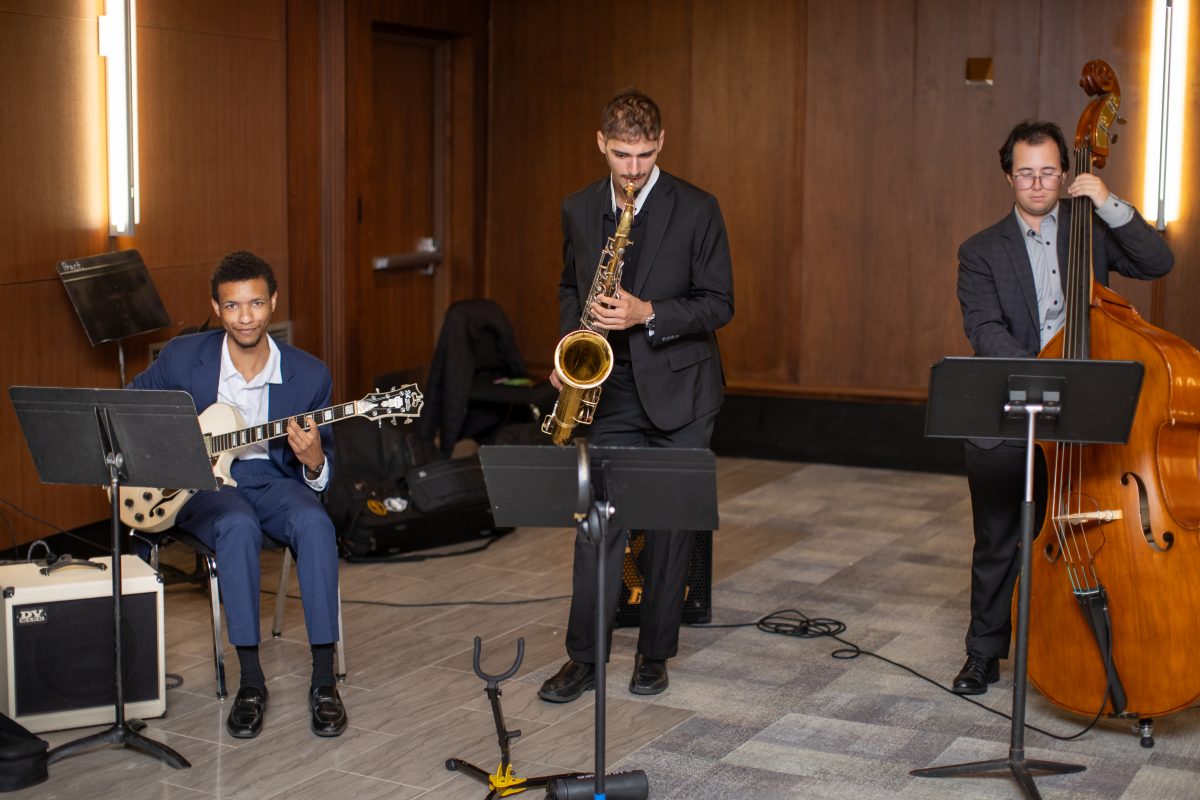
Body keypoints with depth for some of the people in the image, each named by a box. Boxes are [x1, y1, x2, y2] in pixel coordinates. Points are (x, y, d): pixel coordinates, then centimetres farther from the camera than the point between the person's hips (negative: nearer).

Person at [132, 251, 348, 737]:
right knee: (239, 527, -36)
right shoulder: (182, 358, -4)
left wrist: (312, 458, -23)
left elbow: (323, 476, 2)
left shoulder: (308, 375, -4)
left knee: (314, 523, -33)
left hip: (274, 480, 1)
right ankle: (250, 680, -28)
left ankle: (324, 680, -28)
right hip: (203, 484, -1)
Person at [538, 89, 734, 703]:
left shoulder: (696, 210, -8)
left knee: (671, 525, 5)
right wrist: (569, 342, 0)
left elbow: (719, 304, -7)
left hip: (679, 391, -2)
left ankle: (654, 654, 19)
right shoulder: (578, 209, 4)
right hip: (612, 388, 2)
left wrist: (647, 315, -21)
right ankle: (583, 658, 7)